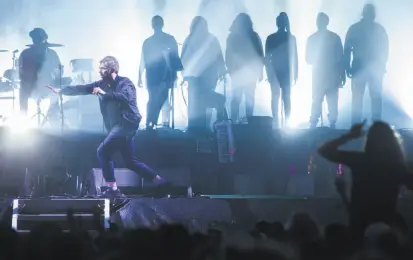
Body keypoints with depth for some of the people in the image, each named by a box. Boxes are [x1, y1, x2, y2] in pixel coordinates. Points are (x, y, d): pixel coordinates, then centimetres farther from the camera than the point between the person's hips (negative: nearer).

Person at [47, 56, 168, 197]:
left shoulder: (124, 82, -9)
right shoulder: (103, 84, 10)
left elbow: (126, 97, -29)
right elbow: (83, 89, 10)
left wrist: (104, 93, -31)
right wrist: (61, 90, 6)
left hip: (127, 124, -8)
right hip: (117, 126, 8)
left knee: (103, 151, -16)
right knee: (130, 161, 9)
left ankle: (113, 188, -13)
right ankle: (159, 181, 15)